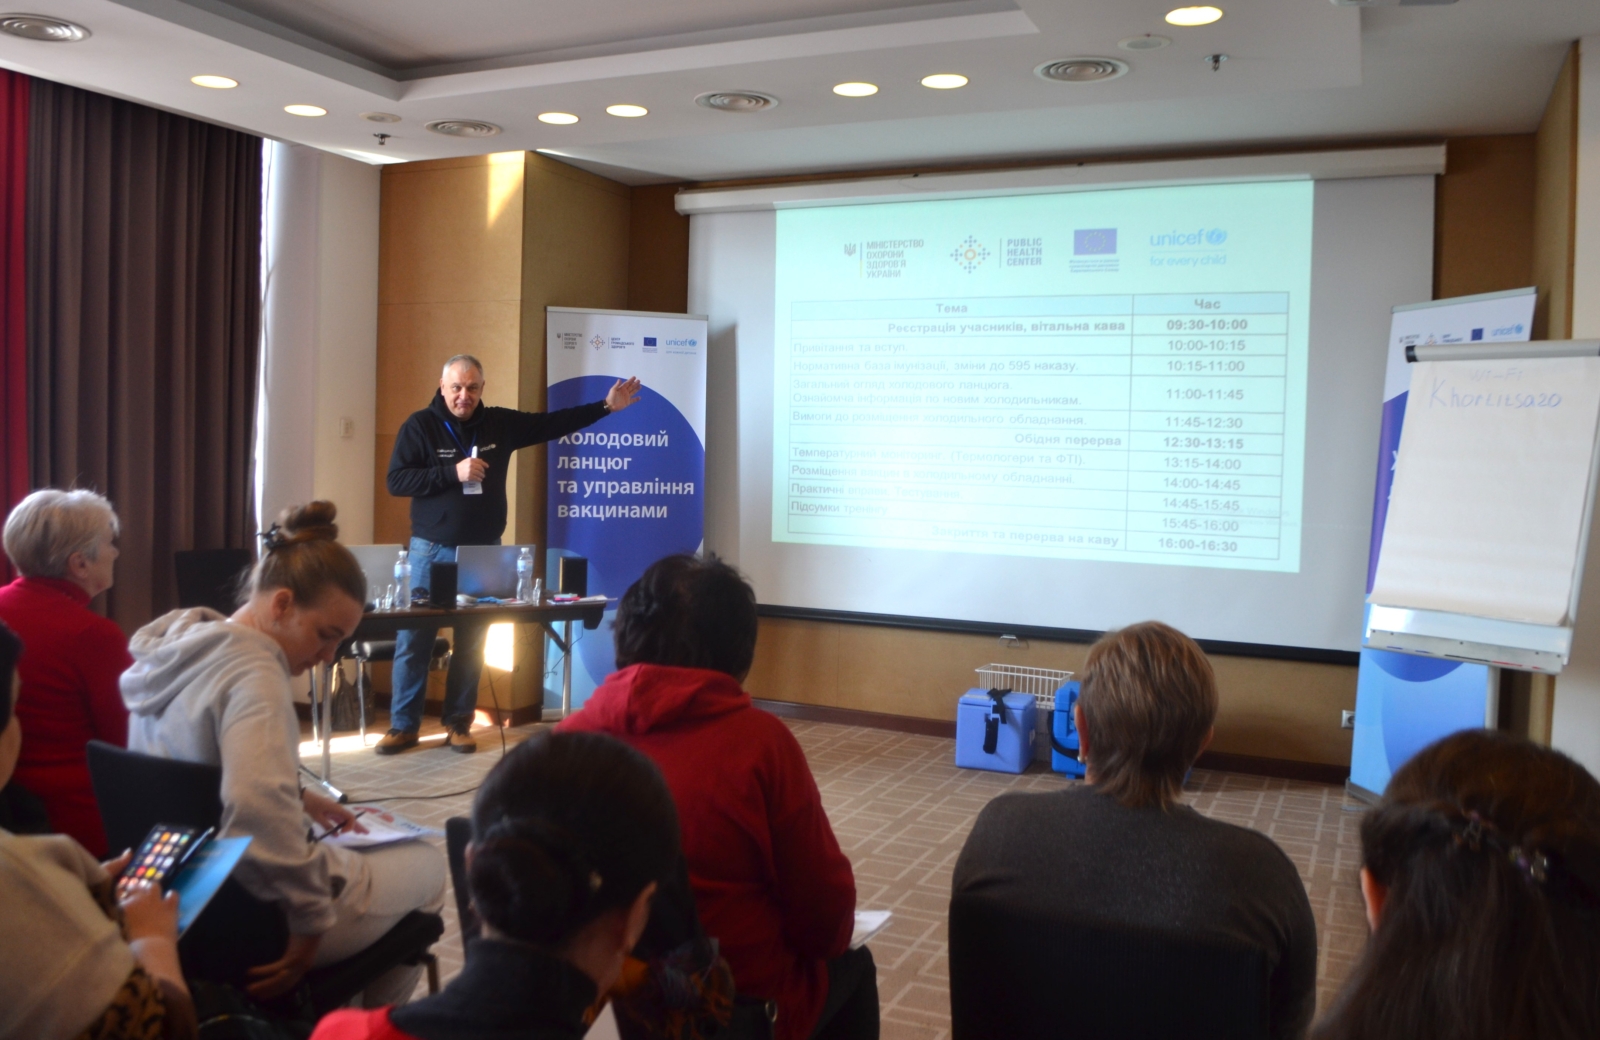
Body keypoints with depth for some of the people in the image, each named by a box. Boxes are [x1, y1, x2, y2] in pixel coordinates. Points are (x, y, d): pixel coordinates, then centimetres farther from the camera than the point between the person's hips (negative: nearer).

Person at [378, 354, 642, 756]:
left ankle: (458, 725, 16)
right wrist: (452, 472, -20)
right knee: (413, 640, -1)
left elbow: (552, 423, 11)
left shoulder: (500, 423, 5)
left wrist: (605, 406, 7)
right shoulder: (420, 425, -5)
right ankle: (403, 727, 9)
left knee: (471, 644, 7)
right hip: (432, 550, -3)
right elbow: (395, 482, -11)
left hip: (483, 551, 3)